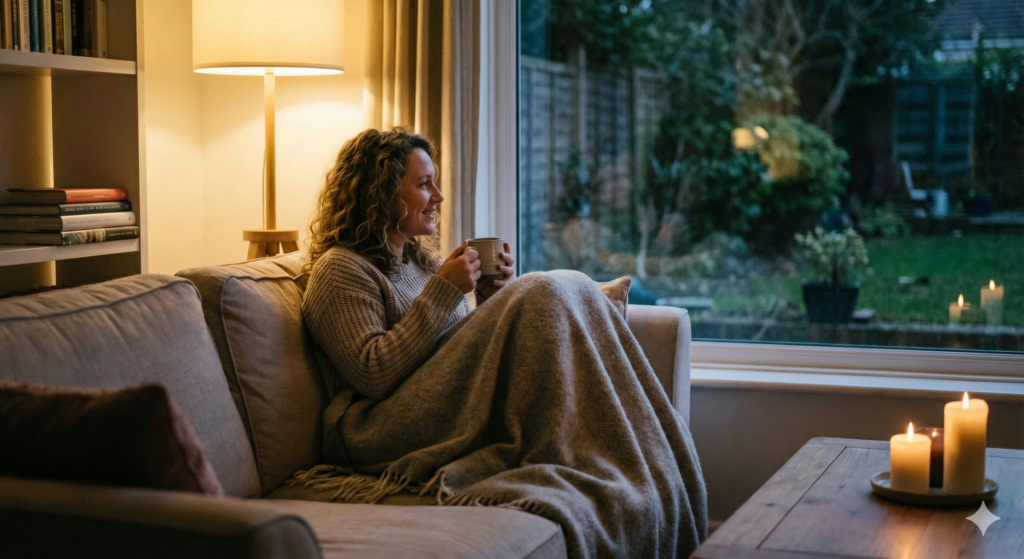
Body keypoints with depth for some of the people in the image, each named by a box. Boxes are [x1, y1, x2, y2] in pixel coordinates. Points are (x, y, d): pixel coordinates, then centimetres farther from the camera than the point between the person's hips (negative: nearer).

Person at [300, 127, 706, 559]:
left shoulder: (421, 259, 25)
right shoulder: (340, 270, -1)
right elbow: (374, 375, -15)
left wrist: (493, 299, 7)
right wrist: (443, 291, -11)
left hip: (453, 413, 8)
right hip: (384, 436, -8)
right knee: (548, 295, -21)